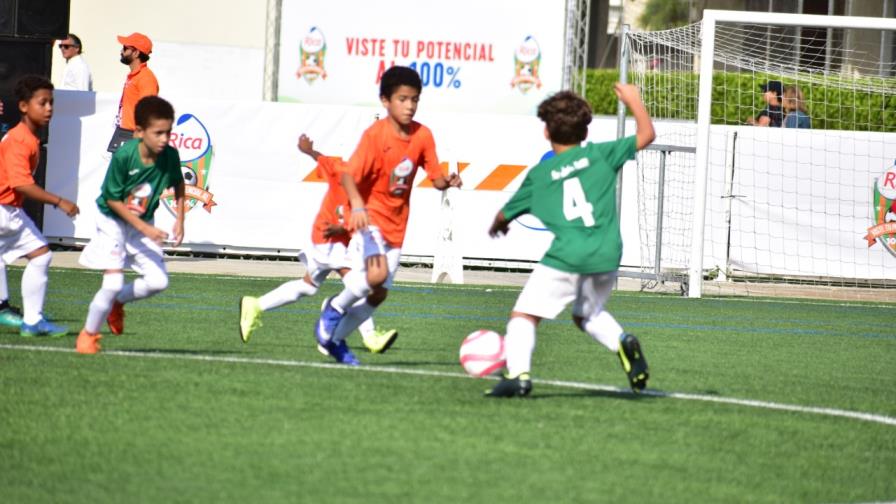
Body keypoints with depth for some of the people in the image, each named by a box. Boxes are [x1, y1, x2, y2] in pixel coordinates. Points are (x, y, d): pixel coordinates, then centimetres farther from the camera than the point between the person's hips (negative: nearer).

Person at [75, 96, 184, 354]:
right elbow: (112, 199, -19)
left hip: (144, 223, 5)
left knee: (158, 281, -7)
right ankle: (88, 334, 7)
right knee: (113, 282, -15)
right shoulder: (123, 156, -28)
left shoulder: (170, 156, -16)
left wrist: (179, 220, 1)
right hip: (113, 220, -5)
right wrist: (144, 228, -23)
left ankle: (117, 301, 22)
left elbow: (178, 184, 8)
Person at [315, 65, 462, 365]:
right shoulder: (375, 135, -19)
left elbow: (436, 178, 4)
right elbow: (348, 175, -25)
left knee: (378, 293, 10)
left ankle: (334, 339, 29)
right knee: (376, 274, -29)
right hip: (369, 217, -6)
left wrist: (447, 182, -20)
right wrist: (357, 205, -43)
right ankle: (335, 308, -1)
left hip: (396, 225, 6)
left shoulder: (423, 136, -3)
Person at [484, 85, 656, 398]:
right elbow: (646, 135, 15)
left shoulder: (539, 174, 9)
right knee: (588, 314, 27)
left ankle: (518, 374, -21)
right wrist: (633, 100, 27)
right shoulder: (600, 154, 8)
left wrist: (496, 227, 44)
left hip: (566, 257, -4)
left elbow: (505, 214, 21)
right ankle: (622, 342, 0)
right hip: (606, 255, 4)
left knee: (524, 315, 0)